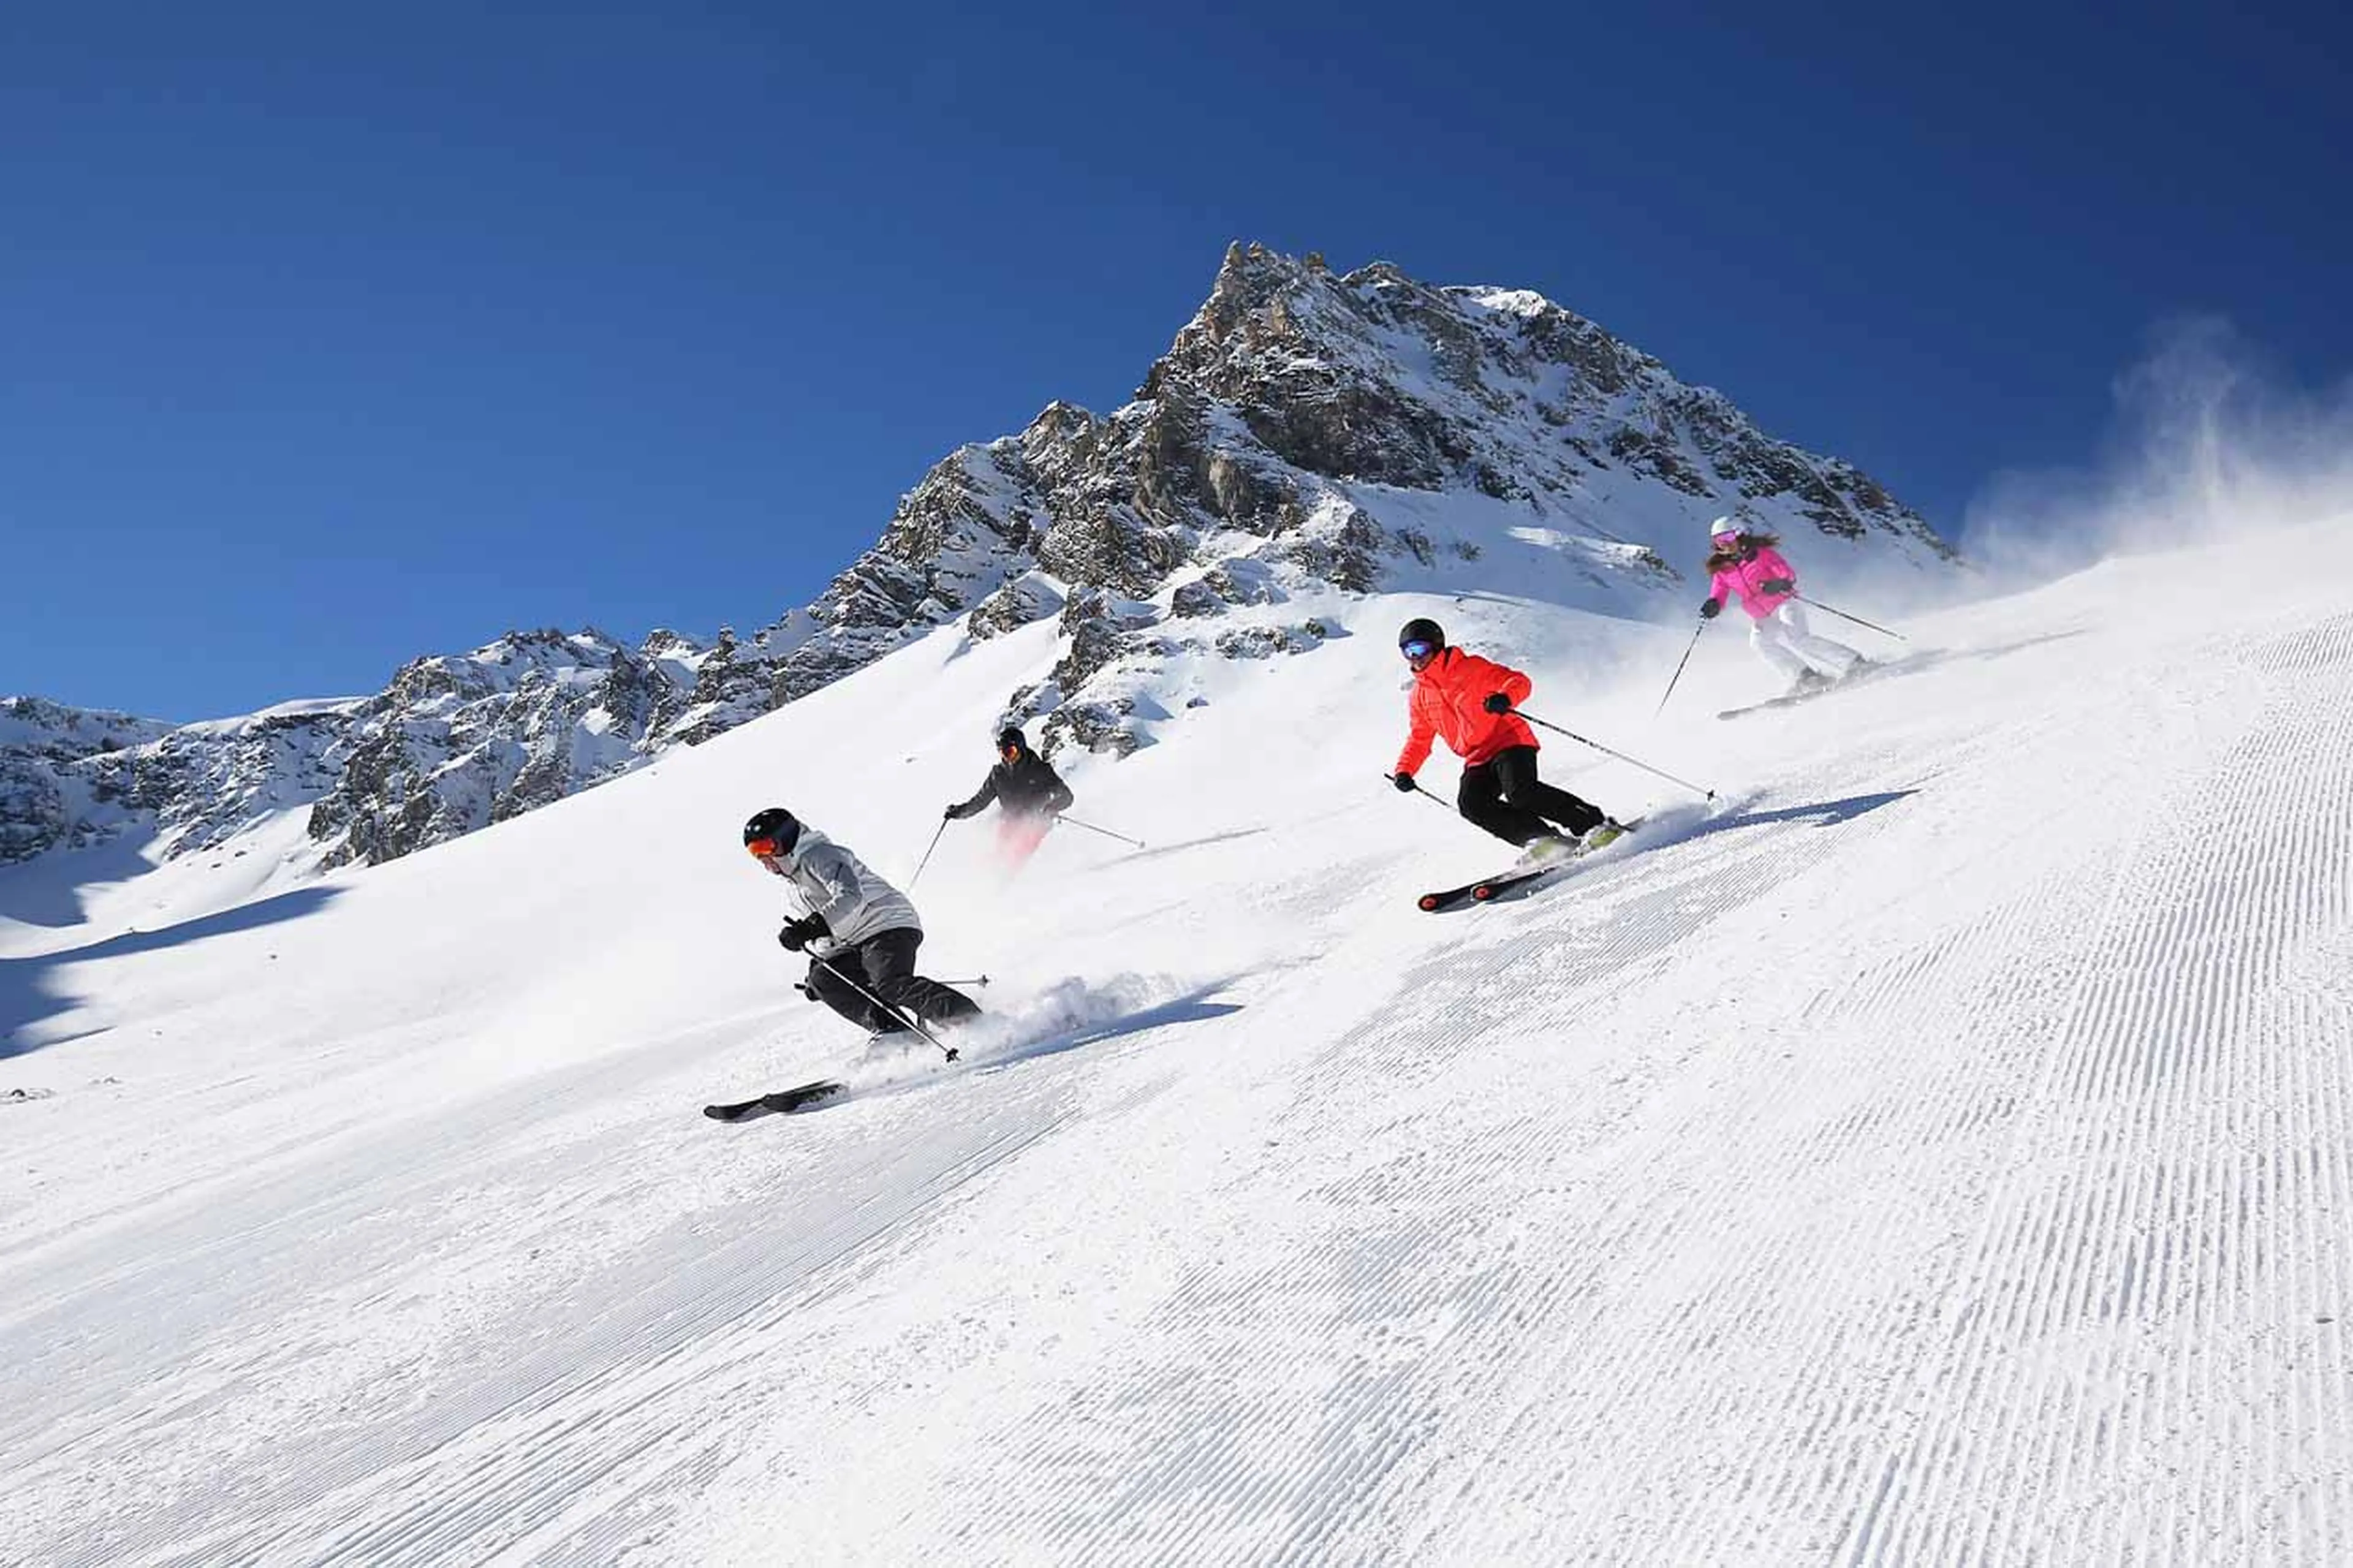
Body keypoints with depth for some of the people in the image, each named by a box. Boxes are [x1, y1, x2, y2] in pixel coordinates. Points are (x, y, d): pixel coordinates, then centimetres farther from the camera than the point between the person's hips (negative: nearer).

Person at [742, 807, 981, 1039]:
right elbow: (827, 932, 33)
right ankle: (895, 1029, -14)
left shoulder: (819, 855, -10)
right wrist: (819, 960, 22)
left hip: (887, 926, -10)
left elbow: (850, 897, -27)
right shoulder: (792, 885, 22)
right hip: (856, 942, 10)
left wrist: (810, 927, -32)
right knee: (823, 980, -8)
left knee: (892, 985, -29)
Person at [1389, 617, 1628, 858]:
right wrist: (1404, 771, 6)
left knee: (1521, 792, -29)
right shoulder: (1420, 697, 13)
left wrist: (1505, 698, -31)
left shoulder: (1471, 667, -3)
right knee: (1470, 804, -21)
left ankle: (1596, 823, -17)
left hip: (1510, 741, -6)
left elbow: (1520, 682, -8)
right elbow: (1419, 739, 22)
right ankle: (1546, 839, -19)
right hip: (1478, 761, 6)